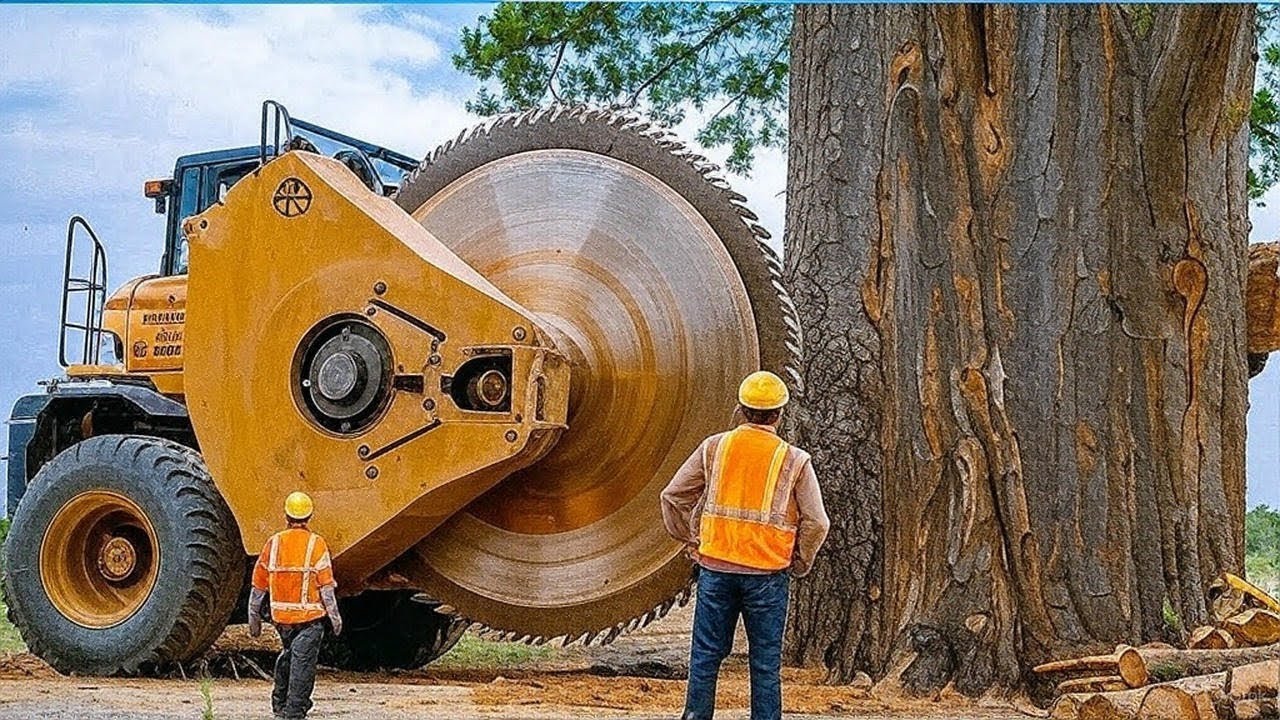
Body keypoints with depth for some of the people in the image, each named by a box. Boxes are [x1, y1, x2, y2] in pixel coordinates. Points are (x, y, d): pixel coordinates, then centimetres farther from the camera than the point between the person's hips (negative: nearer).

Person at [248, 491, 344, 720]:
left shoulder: (274, 543, 1)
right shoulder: (316, 544, -7)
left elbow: (258, 585, 5)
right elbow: (326, 586, -11)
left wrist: (254, 617, 15)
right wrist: (335, 616, -4)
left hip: (281, 615, 4)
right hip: (310, 615, -4)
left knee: (288, 655, 24)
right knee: (303, 661, 0)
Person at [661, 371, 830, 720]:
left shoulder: (714, 447, 2)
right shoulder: (795, 460, -3)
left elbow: (672, 497, 5)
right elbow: (816, 523, -4)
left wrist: (691, 543, 14)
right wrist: (799, 565, 10)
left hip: (715, 567, 2)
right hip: (767, 574, -2)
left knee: (706, 656, 10)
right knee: (765, 663, 7)